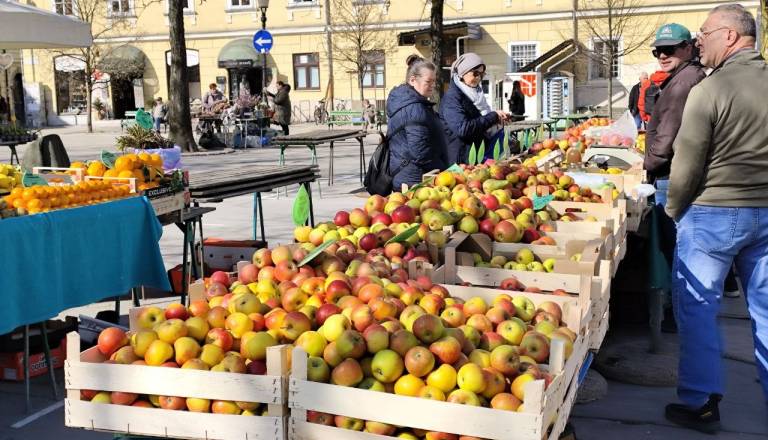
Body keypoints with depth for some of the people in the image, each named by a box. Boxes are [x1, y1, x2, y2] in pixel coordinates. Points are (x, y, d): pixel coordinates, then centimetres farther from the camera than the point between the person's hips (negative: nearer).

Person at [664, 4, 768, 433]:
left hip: (714, 213, -5)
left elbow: (686, 164, -11)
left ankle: (701, 403, 10)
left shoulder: (710, 89, -14)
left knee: (697, 307, 6)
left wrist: (674, 211, 4)